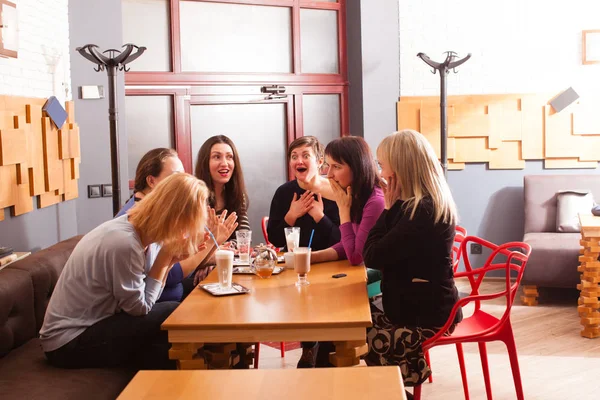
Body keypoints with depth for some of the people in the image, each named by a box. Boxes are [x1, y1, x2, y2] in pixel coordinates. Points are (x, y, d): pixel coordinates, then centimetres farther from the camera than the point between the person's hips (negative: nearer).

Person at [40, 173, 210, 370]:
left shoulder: (130, 225, -1)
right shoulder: (124, 243, -28)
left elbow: (144, 295, 1)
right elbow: (140, 307, -18)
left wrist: (169, 259, -8)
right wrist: (164, 259, -15)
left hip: (85, 327, 9)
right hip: (71, 344, -9)